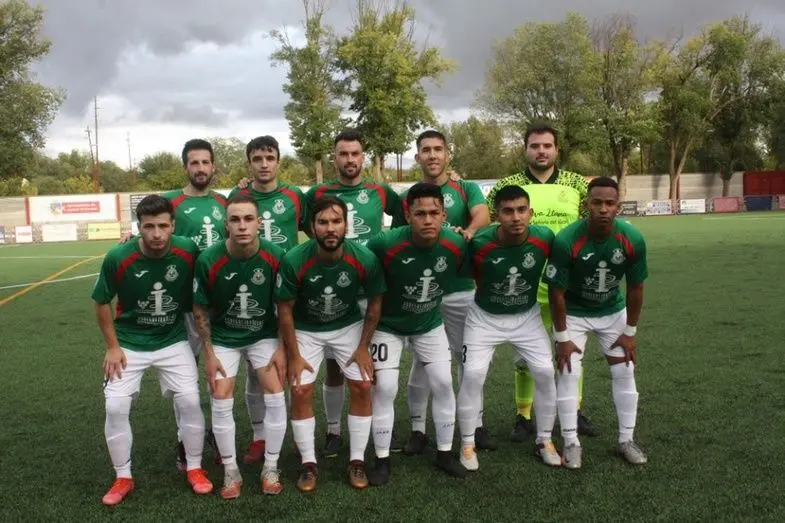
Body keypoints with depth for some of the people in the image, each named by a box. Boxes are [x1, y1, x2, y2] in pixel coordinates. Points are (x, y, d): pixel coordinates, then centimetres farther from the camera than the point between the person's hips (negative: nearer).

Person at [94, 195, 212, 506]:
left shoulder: (188, 252, -19)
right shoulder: (118, 258, -21)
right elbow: (102, 303, -4)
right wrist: (112, 347, -6)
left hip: (173, 341, 1)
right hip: (129, 343, 0)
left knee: (189, 401, -5)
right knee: (116, 407, -5)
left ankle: (194, 468, 17)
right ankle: (123, 478, 15)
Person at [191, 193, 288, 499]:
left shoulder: (275, 256, -21)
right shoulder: (208, 260, -22)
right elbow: (201, 309, -7)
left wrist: (282, 347, -7)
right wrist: (209, 353, -7)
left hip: (264, 336, 0)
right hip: (224, 338, 0)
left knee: (276, 398, -7)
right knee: (221, 403, -4)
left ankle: (271, 468, 13)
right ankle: (231, 471, 16)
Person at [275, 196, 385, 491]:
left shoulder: (364, 259, -25)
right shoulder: (294, 261, -29)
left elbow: (375, 303, -7)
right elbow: (285, 309, -15)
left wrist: (363, 347, -6)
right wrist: (294, 354, -12)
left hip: (349, 326, 1)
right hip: (306, 330, -1)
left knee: (362, 387, -6)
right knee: (301, 391, -8)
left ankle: (357, 461, 9)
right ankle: (308, 464, 8)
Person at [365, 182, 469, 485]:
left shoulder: (457, 245, -22)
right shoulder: (385, 244, -34)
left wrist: (432, 303, 8)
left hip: (430, 324, 3)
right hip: (388, 326, -3)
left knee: (443, 384, 3)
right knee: (385, 389, -6)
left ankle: (444, 453, 22)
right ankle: (382, 460, 12)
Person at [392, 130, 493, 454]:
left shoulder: (466, 190, 4)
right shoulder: (407, 198, 6)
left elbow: (483, 215, -17)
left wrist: (469, 230, -40)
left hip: (461, 289, 0)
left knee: (469, 357, 9)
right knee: (422, 360, 8)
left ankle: (476, 424, 23)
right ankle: (418, 428, 18)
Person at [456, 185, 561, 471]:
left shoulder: (545, 238, -20)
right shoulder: (479, 243, -28)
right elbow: (472, 274, -8)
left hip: (527, 317, 2)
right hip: (484, 317, -2)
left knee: (545, 372, -3)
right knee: (473, 376, -10)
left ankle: (544, 441, 17)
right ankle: (467, 444, 10)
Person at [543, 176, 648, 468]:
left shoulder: (633, 240, -23)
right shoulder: (566, 241, -32)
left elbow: (635, 288, -8)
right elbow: (556, 291, -21)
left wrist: (630, 332, -4)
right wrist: (562, 337, -17)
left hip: (614, 311, 3)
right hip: (574, 313, -3)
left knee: (625, 372, 4)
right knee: (568, 374, -8)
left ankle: (626, 440, 19)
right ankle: (571, 444, 6)